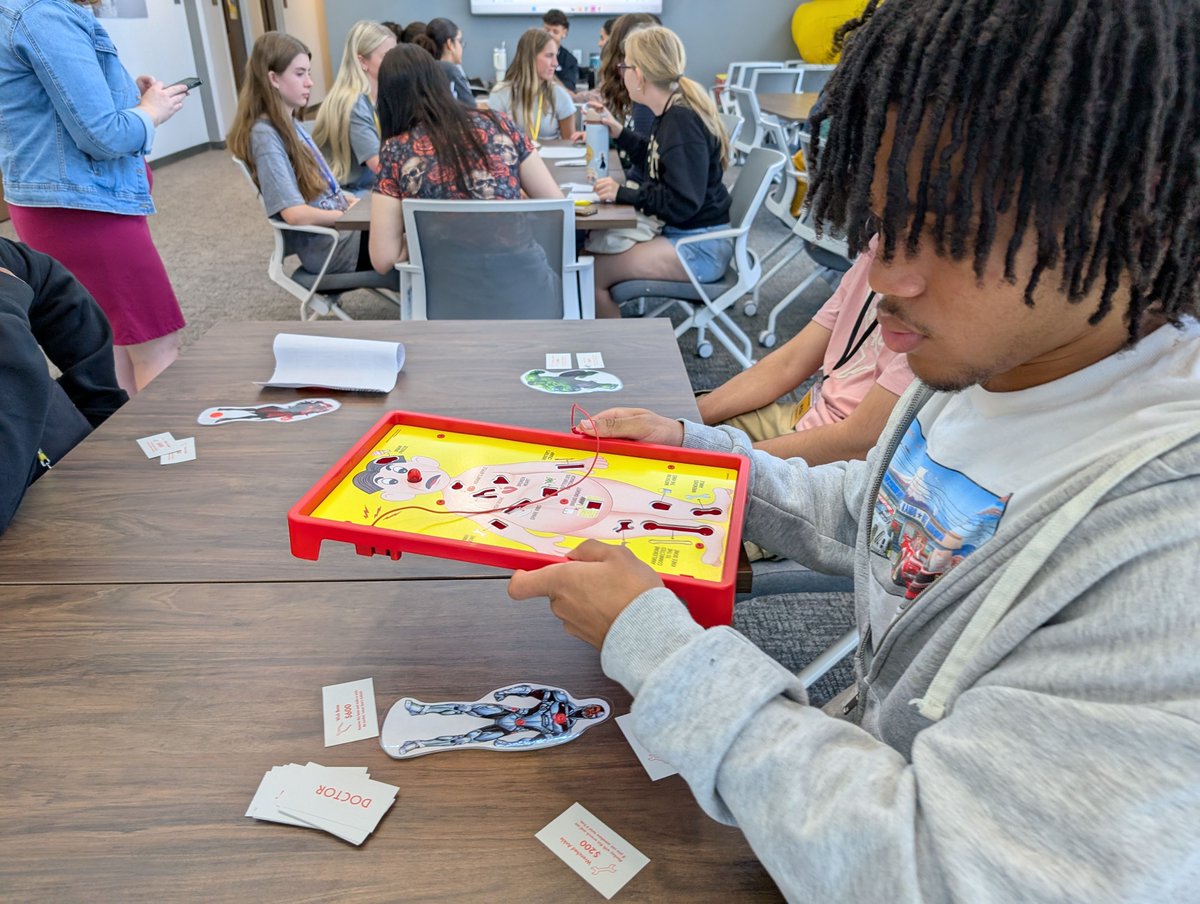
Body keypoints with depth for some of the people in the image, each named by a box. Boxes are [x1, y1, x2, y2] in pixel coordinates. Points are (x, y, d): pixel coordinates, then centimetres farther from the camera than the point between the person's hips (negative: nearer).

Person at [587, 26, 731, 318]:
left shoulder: (681, 122, -21)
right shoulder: (674, 113, 8)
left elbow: (682, 204, -26)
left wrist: (623, 194, -22)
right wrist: (620, 133, 17)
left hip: (699, 247, -10)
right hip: (682, 233, 10)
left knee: (591, 273, -17)